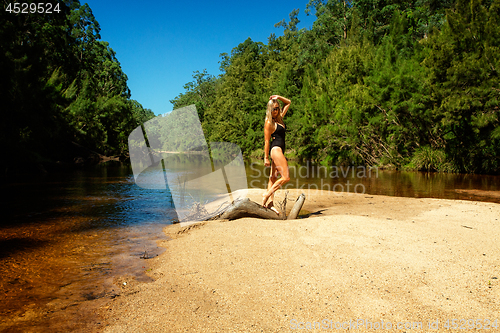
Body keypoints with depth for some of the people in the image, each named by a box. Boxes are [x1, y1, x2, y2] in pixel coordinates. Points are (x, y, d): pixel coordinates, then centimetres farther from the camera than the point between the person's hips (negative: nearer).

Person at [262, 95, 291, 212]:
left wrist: (278, 97, 11)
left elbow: (288, 103, 27)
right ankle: (267, 194, -6)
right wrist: (266, 158, -11)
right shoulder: (269, 123, -7)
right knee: (286, 177, -12)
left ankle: (270, 203, 6)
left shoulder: (279, 118, 16)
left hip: (279, 150, 8)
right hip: (275, 149, -8)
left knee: (273, 177, 5)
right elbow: (266, 141, -9)